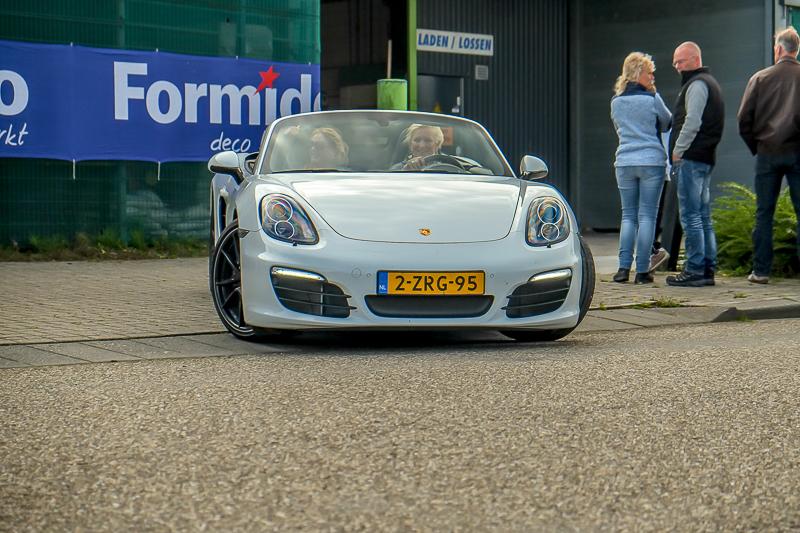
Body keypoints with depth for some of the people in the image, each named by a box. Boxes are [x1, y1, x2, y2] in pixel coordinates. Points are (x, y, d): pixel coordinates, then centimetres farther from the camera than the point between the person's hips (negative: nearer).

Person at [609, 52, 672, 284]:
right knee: (647, 216, 0)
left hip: (624, 162, 4)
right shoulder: (651, 99, -7)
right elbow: (667, 124, 7)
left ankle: (624, 267, 0)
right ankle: (642, 270, -2)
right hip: (652, 161, -4)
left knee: (628, 215, 9)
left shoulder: (616, 102, 7)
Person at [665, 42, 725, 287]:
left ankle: (694, 271, -11)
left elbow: (692, 122, -18)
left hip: (691, 157, -11)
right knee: (703, 216, 11)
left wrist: (678, 152, -13)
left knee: (690, 215, -10)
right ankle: (708, 268, 12)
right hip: (706, 157, 11)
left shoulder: (697, 84, -9)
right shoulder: (709, 82, 23)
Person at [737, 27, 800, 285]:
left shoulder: (760, 78, 1)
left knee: (764, 213, 5)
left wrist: (756, 147, 10)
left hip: (768, 153, 1)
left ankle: (761, 270, 4)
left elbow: (744, 119, 0)